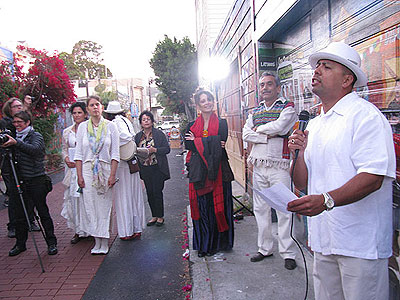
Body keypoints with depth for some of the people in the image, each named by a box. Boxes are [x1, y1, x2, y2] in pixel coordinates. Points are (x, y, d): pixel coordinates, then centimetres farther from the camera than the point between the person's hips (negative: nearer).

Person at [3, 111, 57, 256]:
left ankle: (51, 243, 10)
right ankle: (20, 243, 23)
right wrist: (5, 144, -6)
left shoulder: (36, 136, -2)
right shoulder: (15, 137, 14)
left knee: (43, 212, 1)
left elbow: (35, 149, -22)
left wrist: (16, 143, -33)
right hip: (19, 181, 5)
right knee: (20, 214, 10)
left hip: (36, 181, -5)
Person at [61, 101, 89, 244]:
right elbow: (64, 148, 18)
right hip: (72, 169, 4)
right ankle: (78, 230, 12)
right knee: (74, 198, 2)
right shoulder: (67, 132, 13)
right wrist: (67, 158, -3)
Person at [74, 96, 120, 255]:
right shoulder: (83, 127, 6)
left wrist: (112, 175, -8)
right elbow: (79, 154, 6)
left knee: (105, 206, 2)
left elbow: (115, 153, -1)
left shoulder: (110, 126, 1)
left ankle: (104, 242, 13)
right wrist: (79, 176, -1)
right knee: (90, 206, 3)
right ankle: (97, 242, 15)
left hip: (106, 170, -2)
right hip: (88, 170, 2)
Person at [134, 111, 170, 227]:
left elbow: (167, 149, -6)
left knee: (157, 192, -2)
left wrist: (154, 150, -19)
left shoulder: (159, 134, -2)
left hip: (157, 168, -4)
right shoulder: (138, 136, 10)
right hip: (145, 168, 4)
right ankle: (154, 216, 21)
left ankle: (160, 217, 12)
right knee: (149, 193, 8)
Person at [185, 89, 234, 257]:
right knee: (201, 206, 5)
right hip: (199, 172, 2)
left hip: (217, 170, -2)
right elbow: (188, 145, -4)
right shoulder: (191, 126, 11)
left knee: (217, 205, 3)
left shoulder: (222, 123, 5)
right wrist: (211, 145, -12)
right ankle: (202, 244, 17)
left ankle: (216, 243, 17)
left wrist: (197, 141, -7)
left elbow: (220, 142, -10)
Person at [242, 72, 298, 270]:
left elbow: (279, 126, -17)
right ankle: (265, 248, 24)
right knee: (260, 209, 10)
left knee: (283, 209, -4)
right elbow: (246, 134, 3)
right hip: (258, 166, 6)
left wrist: (258, 129, -2)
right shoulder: (255, 111, 17)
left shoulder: (288, 107, 1)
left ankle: (288, 253, 9)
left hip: (278, 166, -5)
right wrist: (267, 136, -10)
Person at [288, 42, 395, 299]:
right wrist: (301, 153, -4)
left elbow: (372, 178, -21)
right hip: (323, 239, 7)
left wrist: (326, 200, -32)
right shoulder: (314, 126, 13)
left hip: (360, 243, -6)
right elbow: (301, 184, 12)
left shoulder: (365, 115, -10)